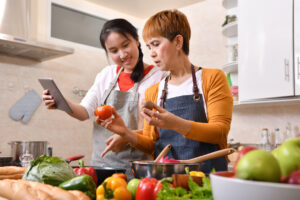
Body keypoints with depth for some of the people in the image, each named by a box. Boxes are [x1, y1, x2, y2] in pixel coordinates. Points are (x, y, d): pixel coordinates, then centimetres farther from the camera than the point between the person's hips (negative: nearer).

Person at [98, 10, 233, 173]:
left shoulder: (212, 78, 4)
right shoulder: (152, 92, 15)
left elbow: (220, 131, -5)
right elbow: (151, 145, 14)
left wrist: (176, 124, -19)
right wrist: (126, 133, -6)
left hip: (207, 174, -3)